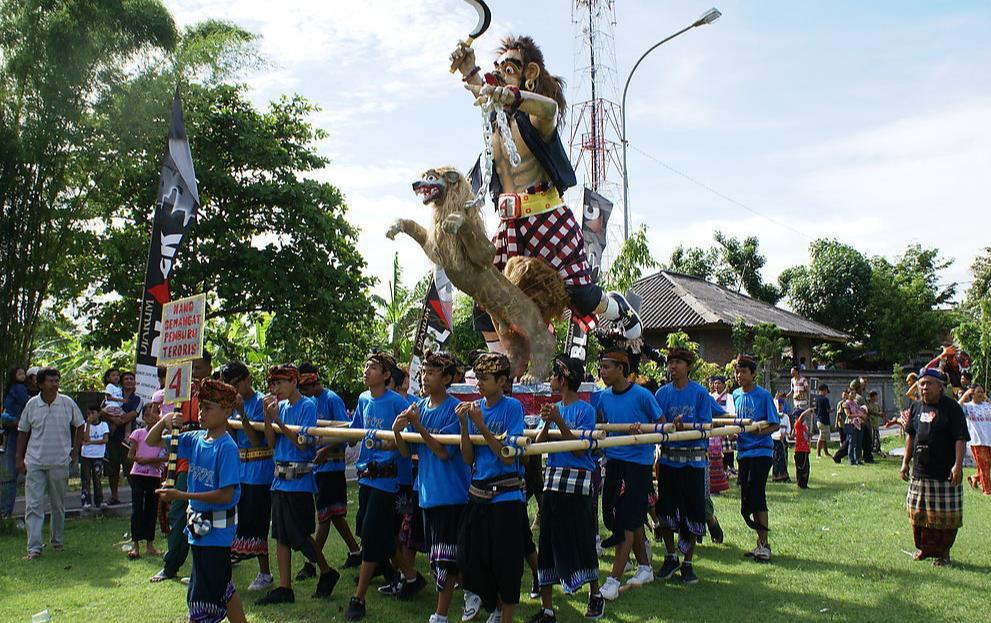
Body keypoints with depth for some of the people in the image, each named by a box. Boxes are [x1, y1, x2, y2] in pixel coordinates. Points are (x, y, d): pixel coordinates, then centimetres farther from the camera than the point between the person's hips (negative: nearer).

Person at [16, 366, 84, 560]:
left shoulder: (67, 403, -2)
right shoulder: (32, 404, 0)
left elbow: (79, 426, 10)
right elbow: (23, 432, 9)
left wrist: (75, 451, 5)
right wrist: (20, 459, 6)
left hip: (60, 462, 0)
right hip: (35, 463, 0)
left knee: (58, 505, 12)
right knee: (33, 506, -4)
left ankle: (57, 541, 27)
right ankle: (34, 548, -2)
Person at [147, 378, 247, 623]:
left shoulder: (227, 447, -18)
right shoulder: (195, 438, 3)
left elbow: (226, 495, -22)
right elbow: (152, 441, 11)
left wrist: (182, 495, -23)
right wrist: (164, 421, -9)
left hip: (217, 528, -8)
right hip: (198, 526, 8)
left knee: (202, 593, -1)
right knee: (221, 586, 20)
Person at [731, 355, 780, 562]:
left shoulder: (764, 395, -8)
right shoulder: (736, 395, 10)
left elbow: (775, 425, -8)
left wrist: (761, 431, -25)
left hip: (761, 451, -6)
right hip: (744, 451, 6)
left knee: (756, 496, -11)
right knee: (748, 497, 9)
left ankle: (764, 543, -3)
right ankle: (761, 543, 20)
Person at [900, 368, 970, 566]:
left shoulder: (951, 407, -7)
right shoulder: (916, 407, 10)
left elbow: (961, 439, -11)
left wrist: (958, 465, -20)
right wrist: (906, 462, 16)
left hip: (945, 473, -5)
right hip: (919, 471, 5)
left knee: (946, 514, 0)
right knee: (918, 512, 10)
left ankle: (942, 553, 14)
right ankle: (924, 548, 25)